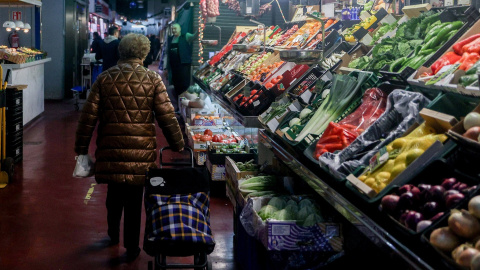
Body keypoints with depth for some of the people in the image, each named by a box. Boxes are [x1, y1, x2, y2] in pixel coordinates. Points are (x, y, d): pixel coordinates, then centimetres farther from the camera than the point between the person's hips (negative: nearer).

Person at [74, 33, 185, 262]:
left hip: (110, 150, 2)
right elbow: (167, 117, -5)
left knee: (114, 192, 22)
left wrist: (81, 148, 8)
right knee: (134, 199, 8)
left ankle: (113, 234, 40)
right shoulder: (152, 80, -4)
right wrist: (178, 146, 6)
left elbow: (88, 116, 0)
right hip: (141, 152, -2)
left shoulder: (104, 79, 1)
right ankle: (131, 248, 16)